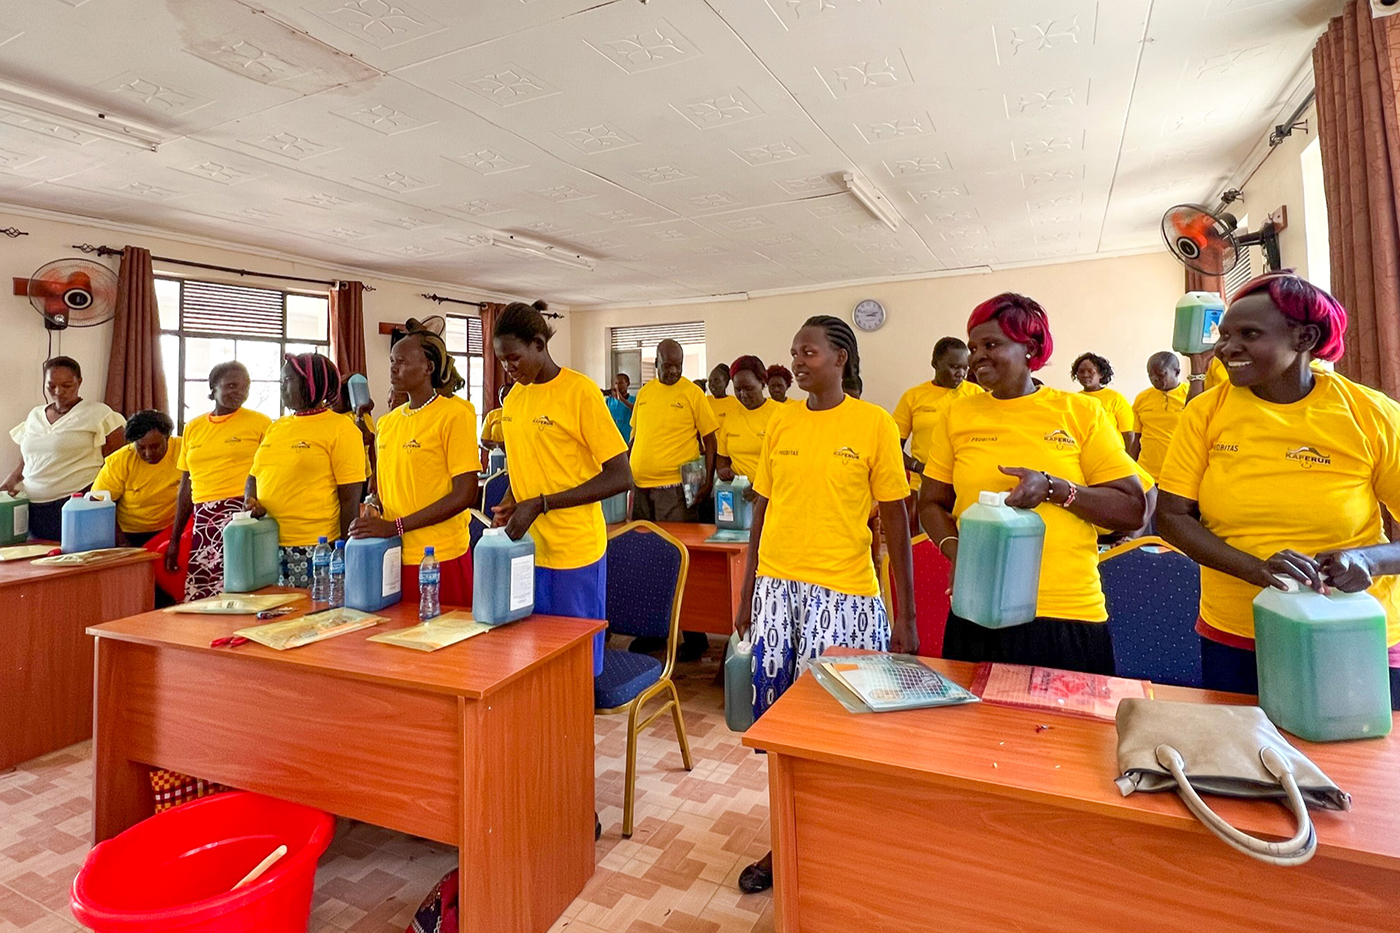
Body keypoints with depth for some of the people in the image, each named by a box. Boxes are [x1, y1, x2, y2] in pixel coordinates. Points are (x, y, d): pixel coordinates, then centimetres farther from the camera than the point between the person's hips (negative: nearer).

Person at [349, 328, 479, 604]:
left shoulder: (454, 415, -9)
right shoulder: (387, 422, 10)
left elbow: (465, 494, -14)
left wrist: (395, 526, -15)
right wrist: (370, 518, -3)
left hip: (441, 557, -6)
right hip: (393, 555, 6)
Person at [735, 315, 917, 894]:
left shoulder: (874, 423, -4)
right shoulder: (780, 422, 7)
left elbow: (896, 521, -2)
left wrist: (906, 616, -3)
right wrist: (747, 594, 13)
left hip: (841, 592, -4)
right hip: (775, 587, 4)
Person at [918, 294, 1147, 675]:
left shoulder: (1081, 411, 0)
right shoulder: (955, 415, 4)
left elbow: (1135, 510, 0)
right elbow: (931, 503, 9)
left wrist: (1053, 488, -16)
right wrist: (956, 551, -11)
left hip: (1070, 618, -1)